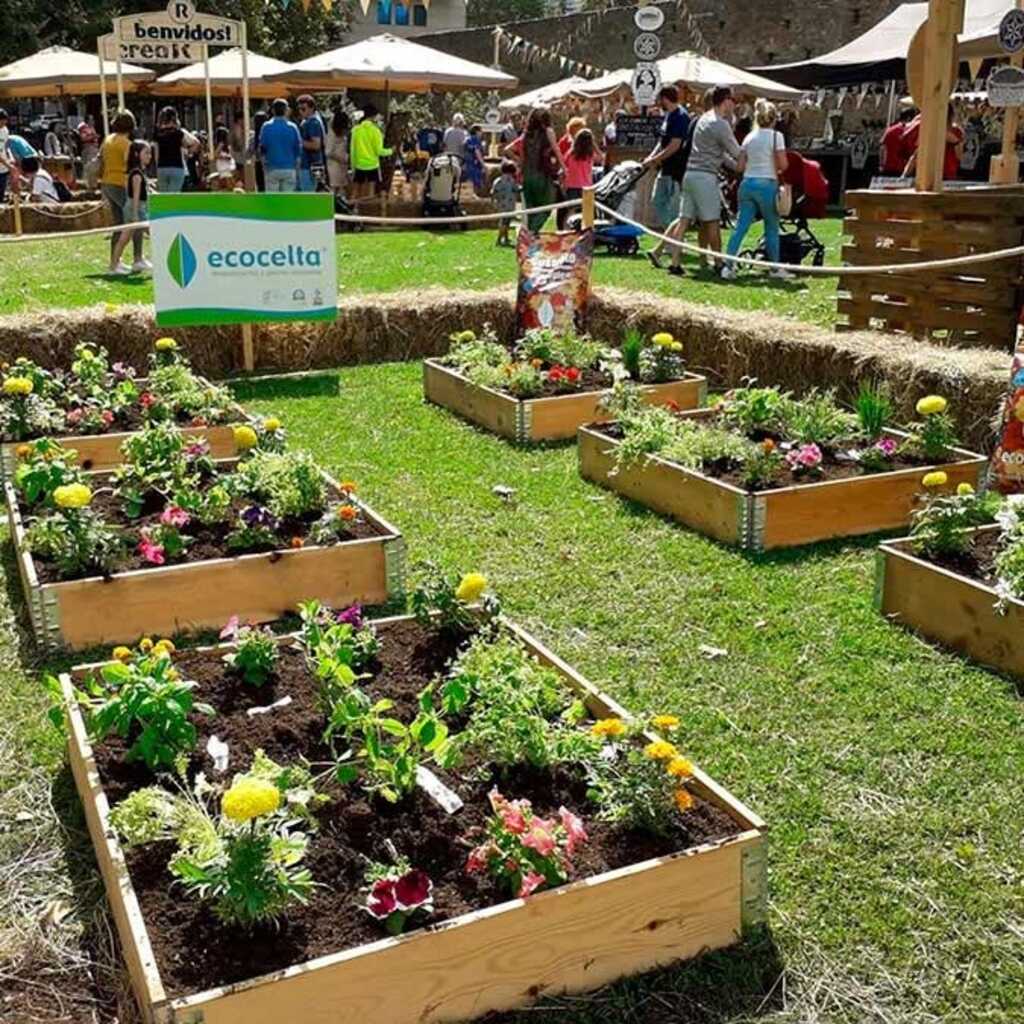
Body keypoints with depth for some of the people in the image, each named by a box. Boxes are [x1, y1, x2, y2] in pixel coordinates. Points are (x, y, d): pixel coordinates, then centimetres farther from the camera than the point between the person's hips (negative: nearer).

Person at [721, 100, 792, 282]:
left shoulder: (749, 137, 7)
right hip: (767, 185, -4)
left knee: (741, 227, 3)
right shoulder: (776, 136, -6)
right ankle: (775, 268, 17)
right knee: (772, 228, 9)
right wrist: (774, 167, 11)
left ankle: (728, 266, -6)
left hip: (747, 184, 4)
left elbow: (739, 167, 6)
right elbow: (783, 165, -10)